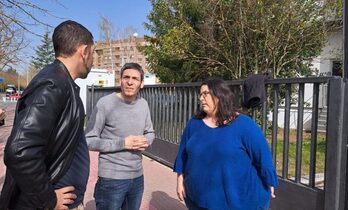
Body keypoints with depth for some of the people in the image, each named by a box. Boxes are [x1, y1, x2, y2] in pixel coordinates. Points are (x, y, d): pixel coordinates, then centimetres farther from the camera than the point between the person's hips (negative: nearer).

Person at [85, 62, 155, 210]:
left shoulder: (143, 104, 3)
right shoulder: (105, 103, -15)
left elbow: (150, 132, 14)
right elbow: (88, 140, -14)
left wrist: (146, 141, -9)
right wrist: (122, 143, -22)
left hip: (137, 177, 6)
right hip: (111, 179, -5)